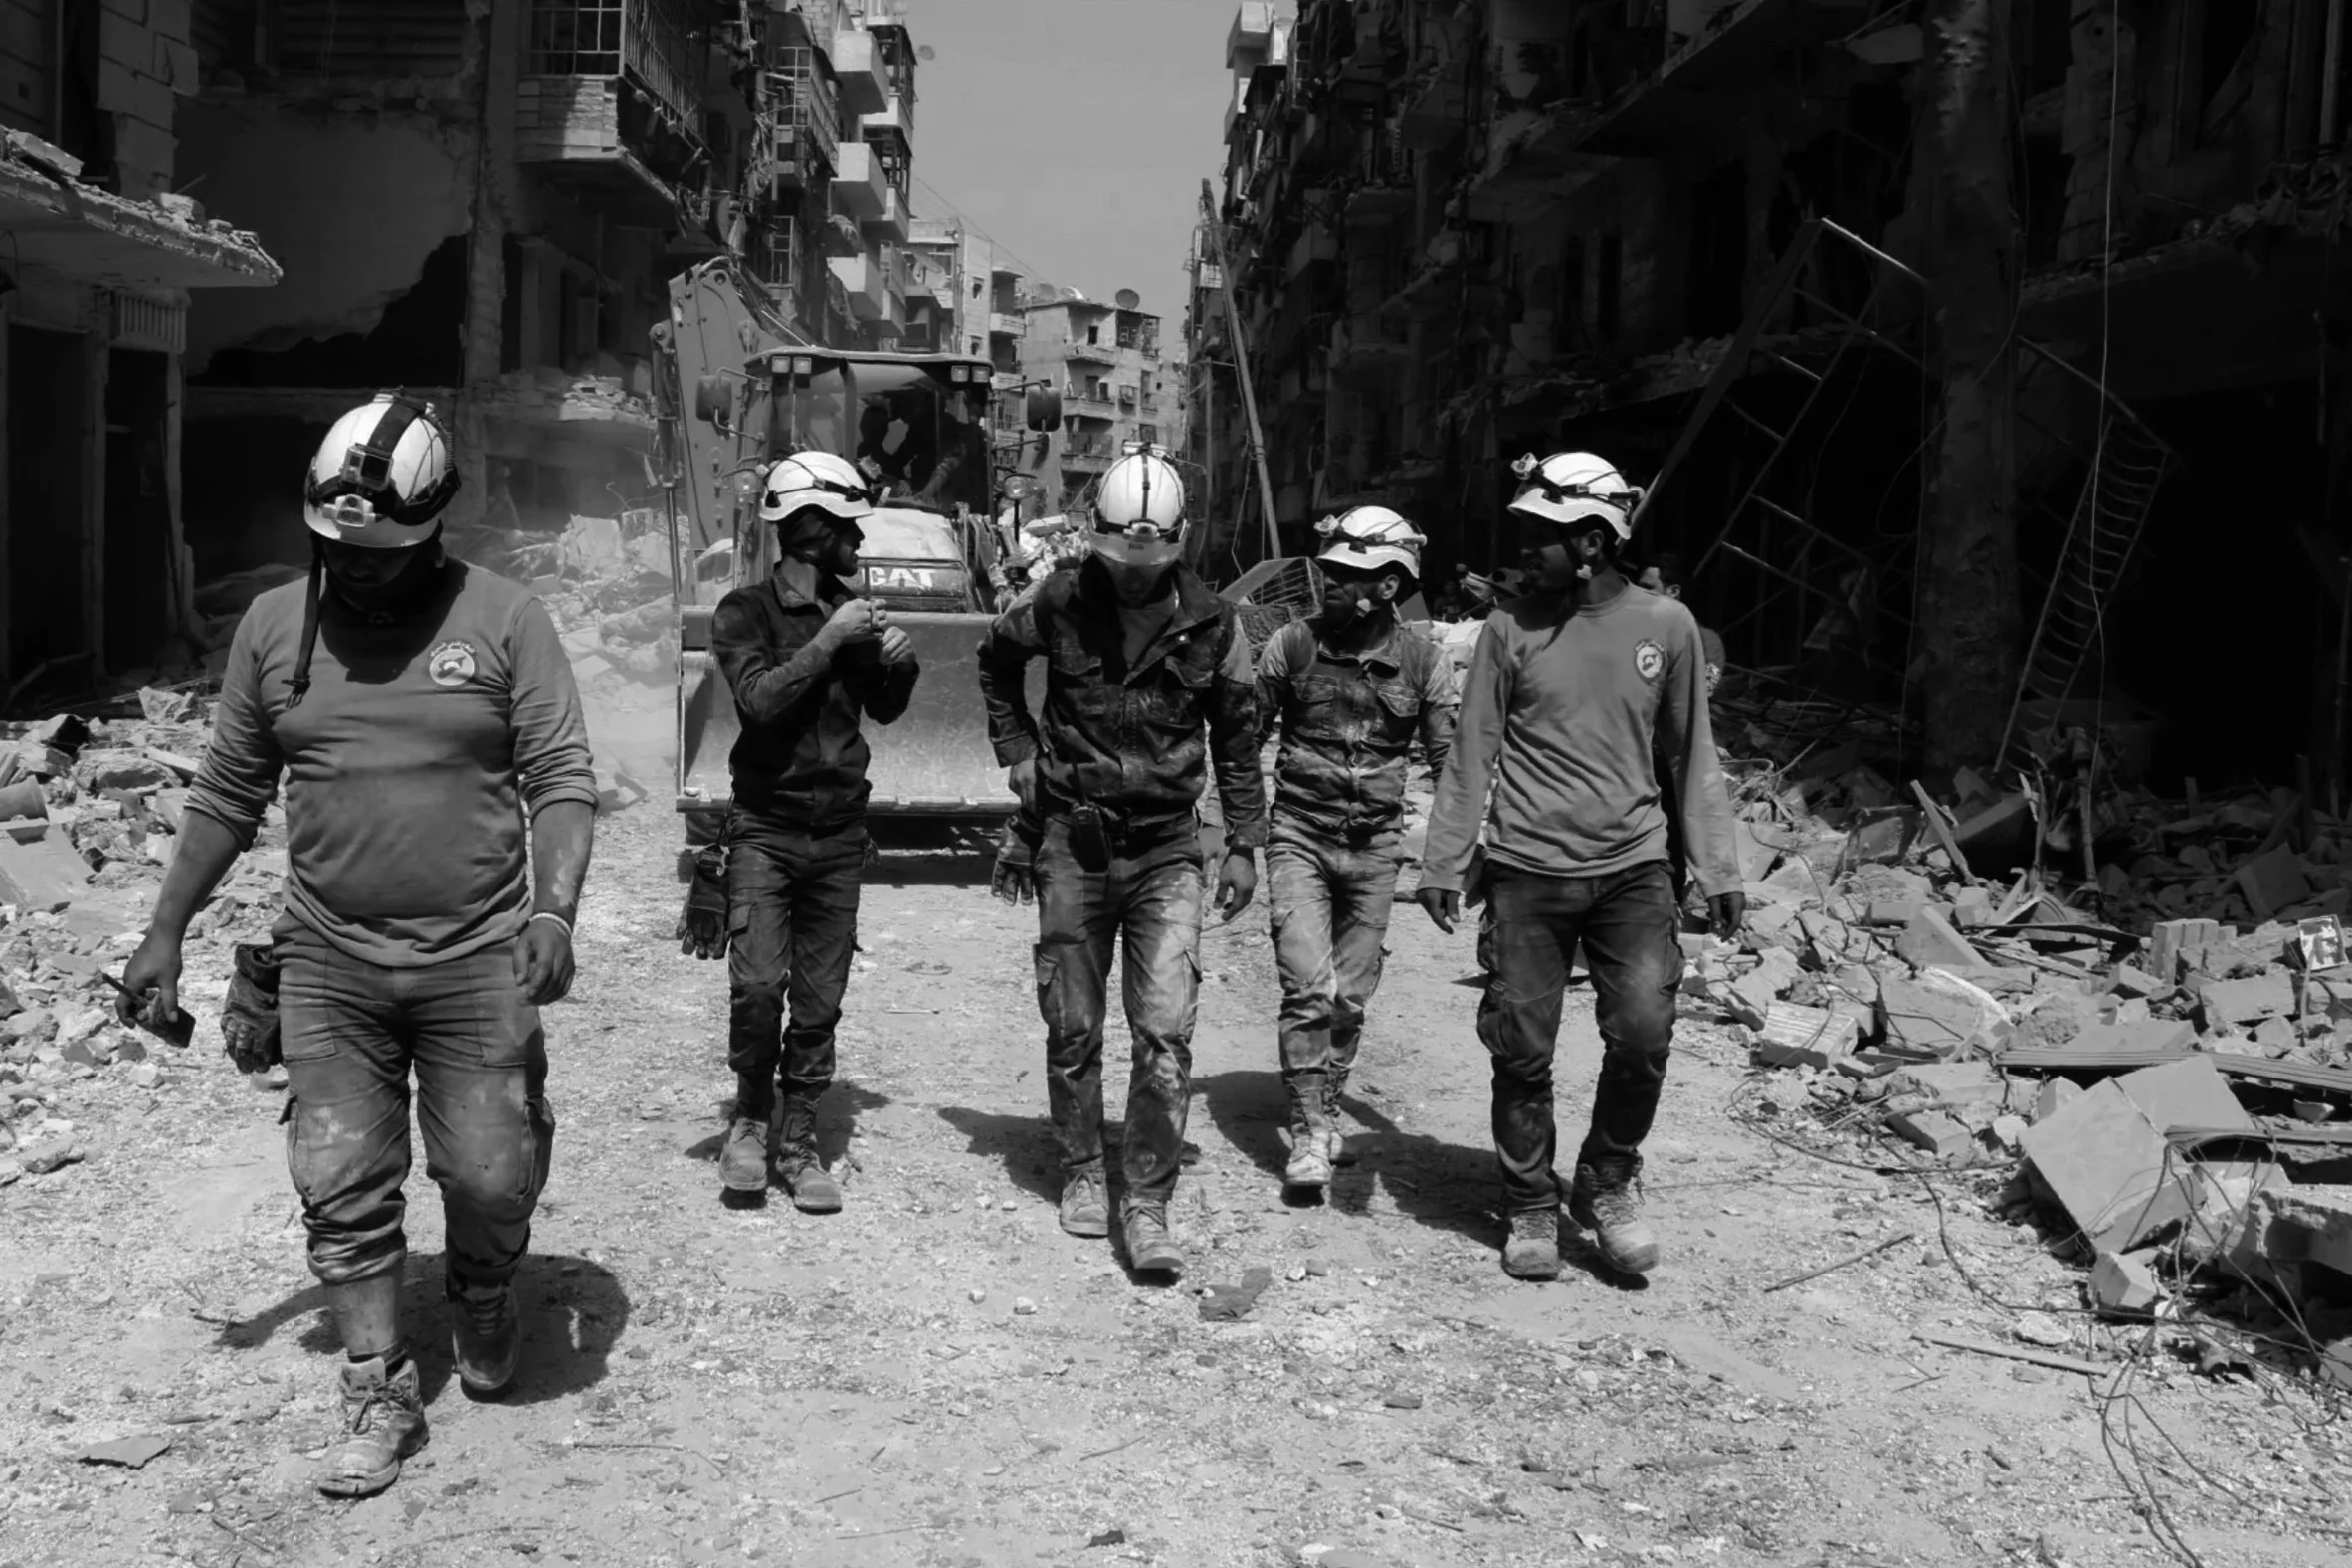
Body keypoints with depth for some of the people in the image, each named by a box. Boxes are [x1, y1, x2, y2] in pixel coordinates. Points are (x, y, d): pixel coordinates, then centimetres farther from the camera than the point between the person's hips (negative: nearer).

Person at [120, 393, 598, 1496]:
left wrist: (554, 909, -20)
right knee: (344, 1191, 3)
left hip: (478, 961, -2)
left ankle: (481, 1303, 36)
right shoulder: (273, 625, 5)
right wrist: (166, 931, 11)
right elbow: (227, 793, 12)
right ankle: (379, 1393, 18)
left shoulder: (503, 620, -4)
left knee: (492, 1178, 4)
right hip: (328, 964, 2)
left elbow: (562, 780, -6)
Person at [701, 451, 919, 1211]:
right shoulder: (744, 613, -3)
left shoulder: (850, 610, 10)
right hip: (765, 827, -4)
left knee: (819, 1001, 5)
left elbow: (884, 709, 21)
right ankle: (751, 1118, 8)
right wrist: (828, 641, -18)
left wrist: (898, 663, 1)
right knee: (757, 986, -16)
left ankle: (796, 1141, 17)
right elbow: (761, 699, -20)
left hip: (840, 833, 4)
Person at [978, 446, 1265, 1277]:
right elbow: (995, 660, 17)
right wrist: (1019, 754, 8)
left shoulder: (1210, 623, -4)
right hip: (1071, 841, 1)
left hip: (1166, 849, -1)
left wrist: (1243, 845, 5)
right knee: (1073, 1029, 9)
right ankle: (1082, 1174, 27)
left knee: (1166, 1031, -10)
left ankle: (1147, 1204, -2)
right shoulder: (1059, 606, -4)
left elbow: (1237, 737, 7)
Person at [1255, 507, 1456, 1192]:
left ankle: (1326, 1106, 30)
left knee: (1350, 995, 9)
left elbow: (1451, 762, 4)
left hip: (1375, 846, 2)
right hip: (1299, 835, -2)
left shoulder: (1424, 662, -3)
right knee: (1310, 986, -13)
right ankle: (1309, 1132, -4)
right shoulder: (1292, 645, -5)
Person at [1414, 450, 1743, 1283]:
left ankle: (1608, 1183, 18)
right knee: (1523, 1049, 2)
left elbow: (1691, 753, 9)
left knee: (1643, 1035, -7)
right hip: (1527, 870, 0)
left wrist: (1717, 868, 6)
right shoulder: (1512, 629, 0)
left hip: (1633, 868, 1)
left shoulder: (1665, 624, 3)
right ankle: (1531, 1208, 20)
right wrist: (1443, 863, -1)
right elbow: (1473, 753, 2)